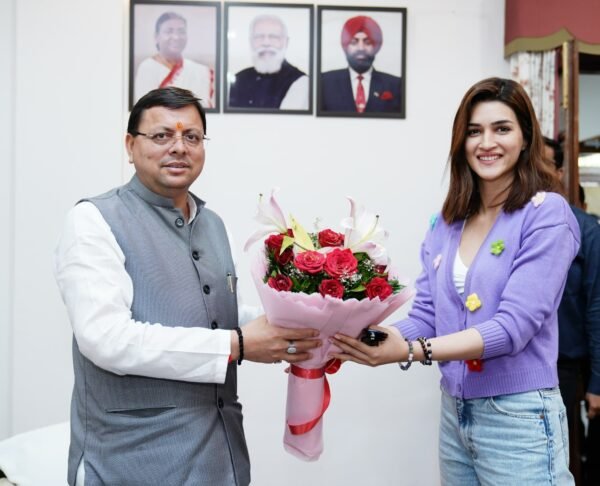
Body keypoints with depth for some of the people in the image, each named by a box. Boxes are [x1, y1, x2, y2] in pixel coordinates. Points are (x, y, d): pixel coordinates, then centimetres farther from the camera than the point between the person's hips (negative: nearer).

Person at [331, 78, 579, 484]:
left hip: (517, 418, -5)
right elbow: (426, 315, 4)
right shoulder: (447, 223, 6)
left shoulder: (546, 214, -11)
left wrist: (412, 351, -31)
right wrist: (357, 345, -13)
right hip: (454, 412, 6)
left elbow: (514, 325, -20)